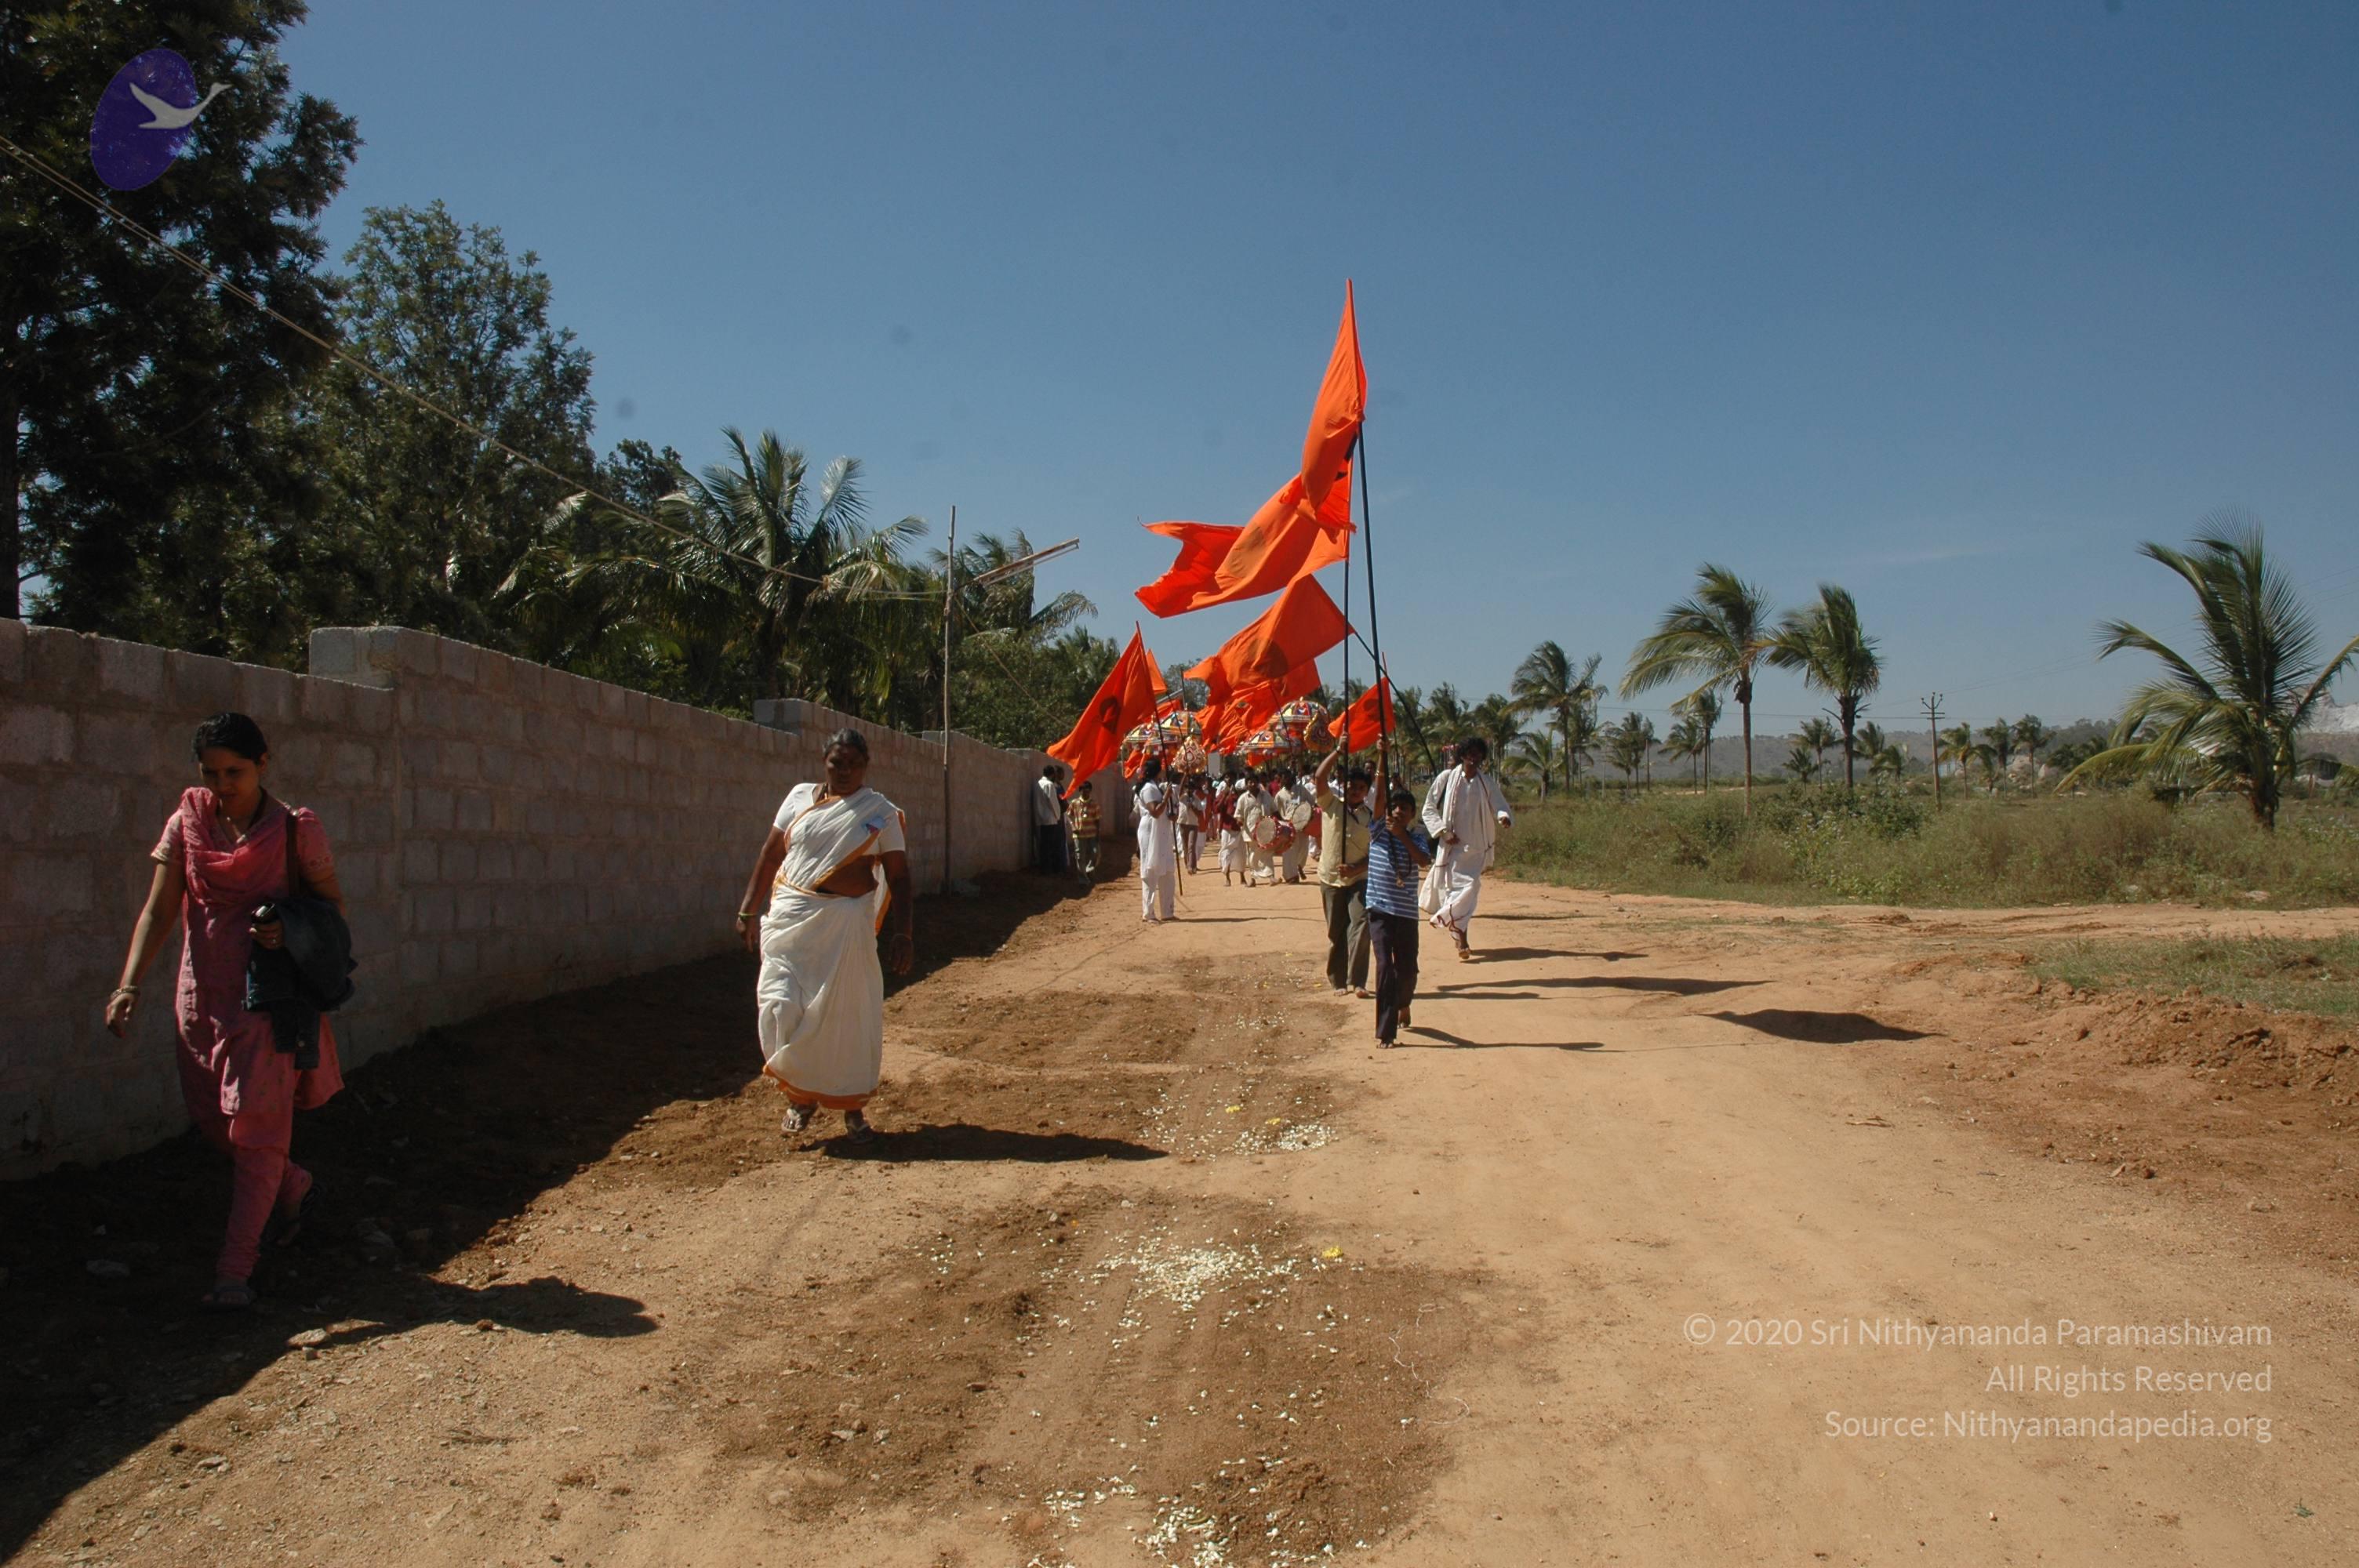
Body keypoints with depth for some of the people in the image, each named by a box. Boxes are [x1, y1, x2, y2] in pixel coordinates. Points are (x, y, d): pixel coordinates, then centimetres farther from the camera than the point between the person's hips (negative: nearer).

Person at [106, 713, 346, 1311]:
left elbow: (333, 904, 3)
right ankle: (292, 1185, 41)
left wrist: (291, 931, -18)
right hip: (204, 996, 4)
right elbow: (159, 909, -3)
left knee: (256, 1128, -4)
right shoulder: (186, 824, 2)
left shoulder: (295, 829, -6)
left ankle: (235, 1270, 3)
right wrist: (129, 985, -16)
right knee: (213, 1122, 12)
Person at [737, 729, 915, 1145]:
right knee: (783, 1008, -4)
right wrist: (749, 910, 9)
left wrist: (903, 933, -9)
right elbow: (770, 854, 12)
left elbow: (898, 877, 0)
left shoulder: (881, 813, 2)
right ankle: (800, 1097, 17)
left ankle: (852, 1107, 18)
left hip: (846, 921, -2)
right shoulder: (800, 797, 8)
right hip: (789, 918, 2)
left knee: (848, 1014, 1)